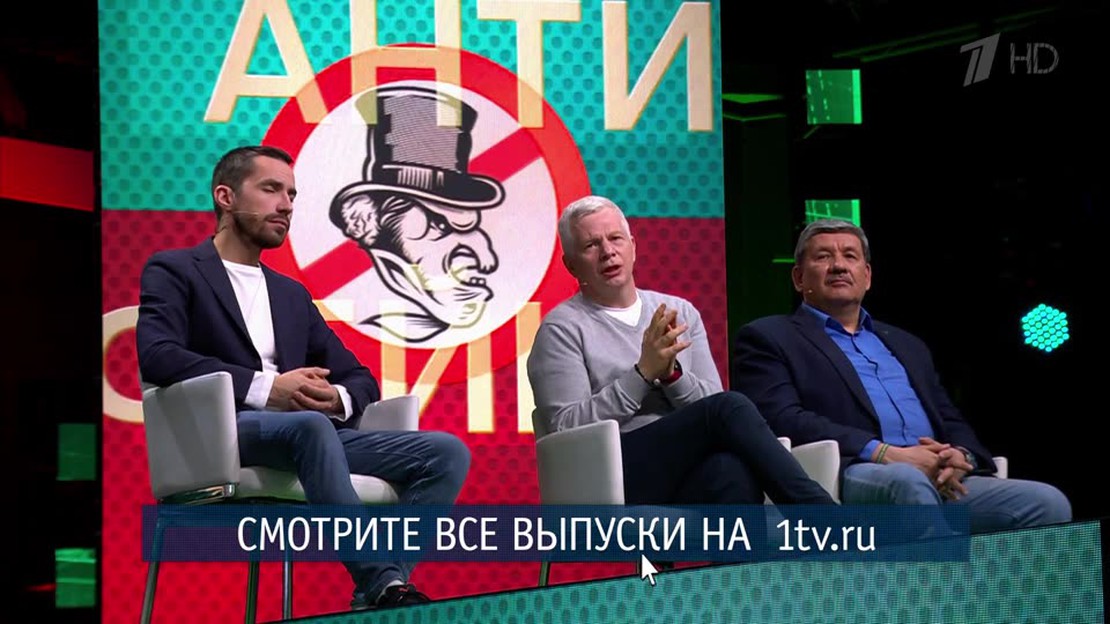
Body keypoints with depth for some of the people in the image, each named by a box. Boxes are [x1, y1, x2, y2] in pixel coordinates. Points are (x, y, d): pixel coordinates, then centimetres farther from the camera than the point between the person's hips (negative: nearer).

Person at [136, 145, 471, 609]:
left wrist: (338, 398, -2)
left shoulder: (292, 294, 28)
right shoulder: (174, 271, 10)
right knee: (309, 426, -40)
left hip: (308, 430, 6)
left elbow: (360, 379, 24)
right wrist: (265, 388, -18)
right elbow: (157, 356, -10)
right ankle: (383, 584, -41)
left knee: (446, 452, -16)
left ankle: (379, 593, -30)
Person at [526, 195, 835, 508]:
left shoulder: (680, 313, 20)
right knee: (730, 408, -29)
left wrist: (671, 372, -7)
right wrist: (643, 372, -11)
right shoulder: (562, 328, 6)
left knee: (732, 470, -36)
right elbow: (567, 428, -5)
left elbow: (709, 401, 14)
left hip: (688, 470, 4)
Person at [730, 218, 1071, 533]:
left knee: (1047, 502, -19)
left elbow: (952, 423, 27)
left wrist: (960, 455, 0)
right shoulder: (767, 338, 13)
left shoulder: (907, 345, 33)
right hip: (850, 476, -6)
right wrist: (884, 453, -14)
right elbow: (783, 420, -4)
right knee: (906, 481, -40)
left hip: (940, 479, 6)